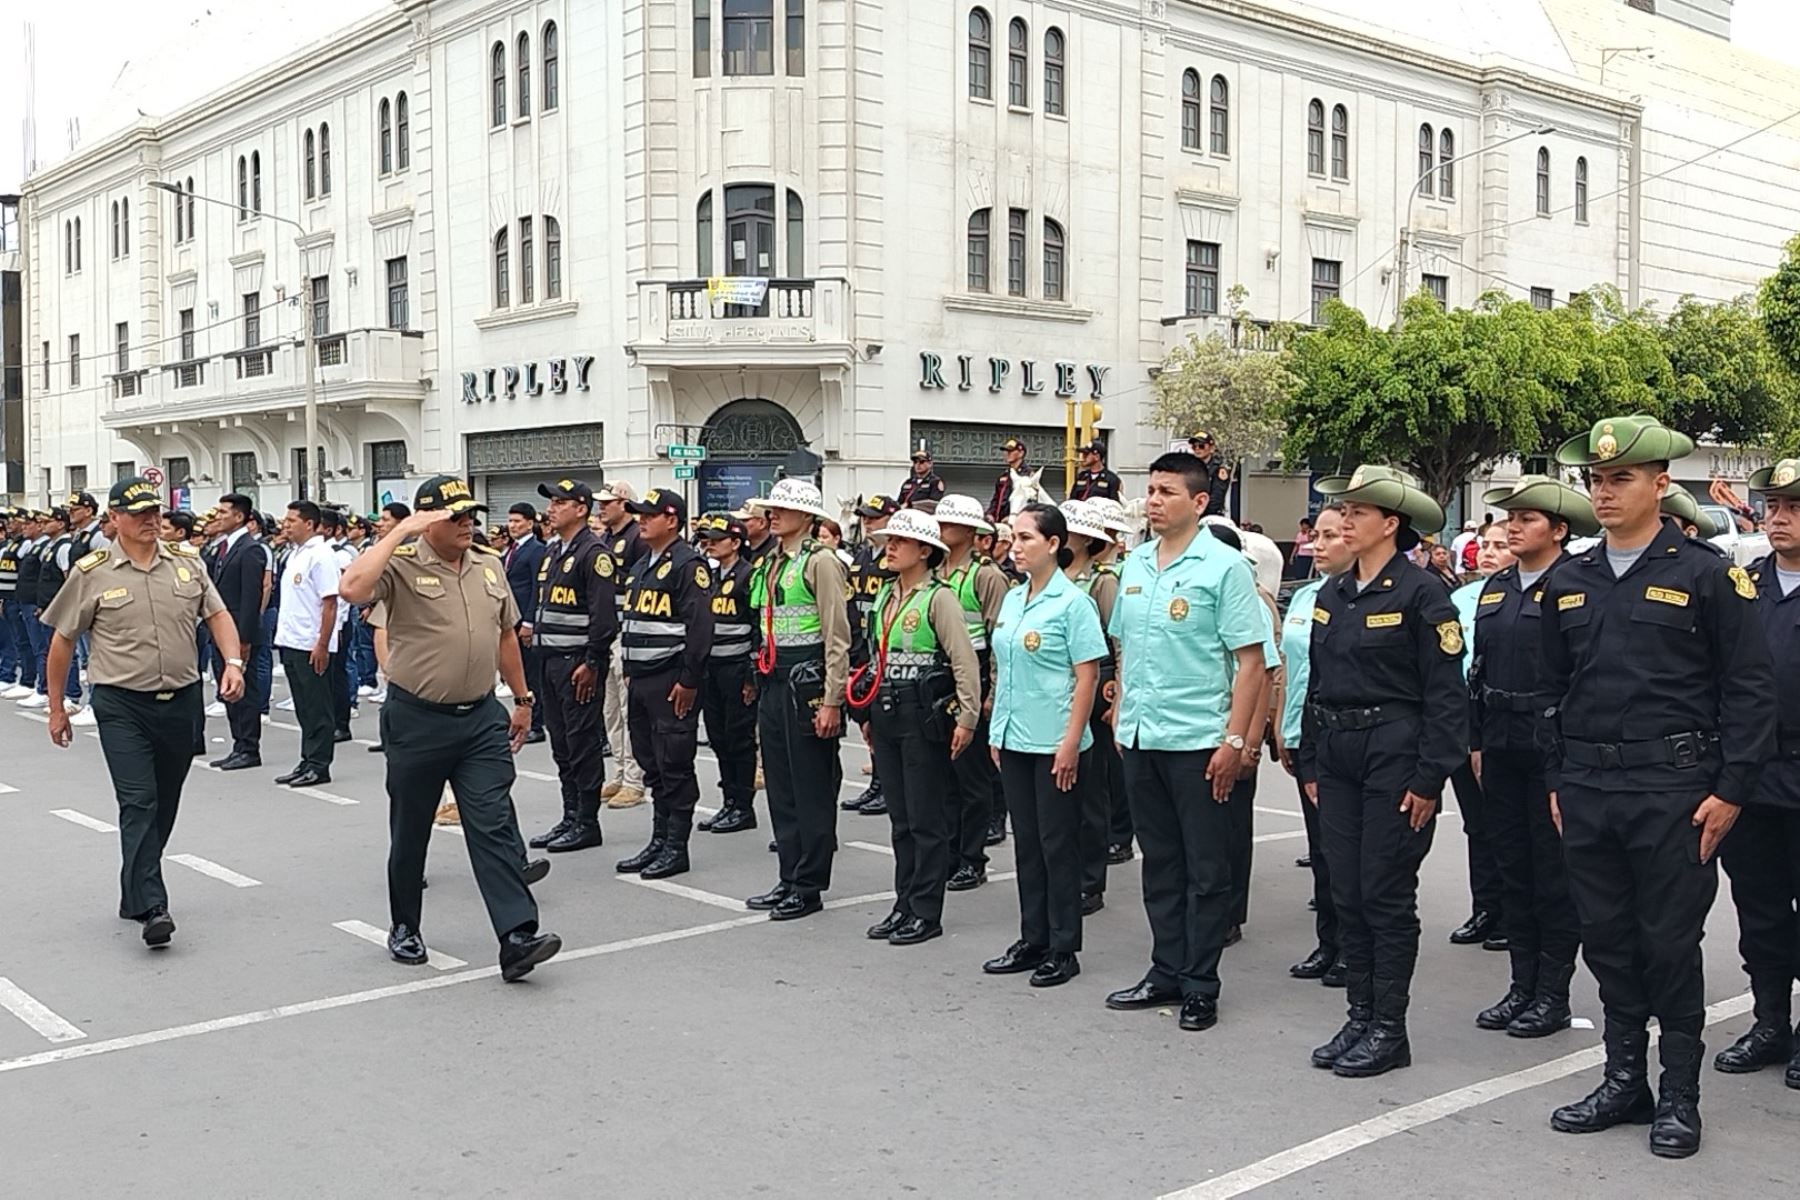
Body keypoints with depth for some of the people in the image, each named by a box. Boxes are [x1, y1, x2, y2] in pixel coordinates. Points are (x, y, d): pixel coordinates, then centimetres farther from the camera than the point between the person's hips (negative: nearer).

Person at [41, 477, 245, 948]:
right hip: (122, 704, -4)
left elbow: (218, 615, 8)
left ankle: (135, 893, 28)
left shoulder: (187, 563, 6)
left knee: (164, 805, 12)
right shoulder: (92, 573, -3)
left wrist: (233, 663, -11)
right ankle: (151, 908, -17)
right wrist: (56, 708, 7)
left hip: (181, 701, 4)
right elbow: (62, 641, 4)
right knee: (138, 802, -13)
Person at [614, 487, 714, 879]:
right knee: (651, 763, 13)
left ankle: (676, 848, 4)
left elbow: (700, 626, -17)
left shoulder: (688, 564, -11)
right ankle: (659, 842, 22)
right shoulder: (642, 565, 18)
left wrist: (689, 681, -20)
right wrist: (629, 671, 19)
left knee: (674, 765, -3)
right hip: (640, 681, 9)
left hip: (671, 683, -9)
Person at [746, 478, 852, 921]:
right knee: (780, 784, 12)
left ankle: (809, 887, 8)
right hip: (772, 682, 8)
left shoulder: (820, 561, -10)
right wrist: (760, 682, 19)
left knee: (811, 786, 0)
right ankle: (789, 879, 21)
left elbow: (838, 638, -13)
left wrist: (831, 701, -17)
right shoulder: (769, 564, 15)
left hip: (806, 681, -8)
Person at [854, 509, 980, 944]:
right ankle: (905, 905, 21)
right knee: (900, 816, 13)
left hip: (924, 717, -7)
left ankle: (926, 913, 7)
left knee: (927, 818, 0)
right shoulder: (884, 595, 12)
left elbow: (966, 662, -15)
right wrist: (870, 714, 19)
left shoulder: (939, 598, -11)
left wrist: (967, 718, -18)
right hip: (886, 716, 8)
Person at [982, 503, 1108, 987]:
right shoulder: (1012, 599, 10)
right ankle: (1033, 940, 23)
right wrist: (997, 731, 13)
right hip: (1014, 740, 7)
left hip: (1055, 743, -7)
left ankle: (1063, 949, 12)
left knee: (1058, 844, 2)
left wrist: (1072, 742, -16)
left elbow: (1088, 676, -12)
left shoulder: (1073, 602, -10)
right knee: (1026, 842, 13)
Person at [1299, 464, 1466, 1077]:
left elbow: (1446, 694, -12)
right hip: (1338, 757, 7)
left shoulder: (1420, 593, -10)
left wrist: (1429, 778, -15)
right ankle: (1360, 1017, 21)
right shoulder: (1332, 594, 12)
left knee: (1387, 894, -1)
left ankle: (1389, 1029, 11)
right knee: (1347, 893, 11)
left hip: (1394, 756, -7)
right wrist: (1310, 763, 15)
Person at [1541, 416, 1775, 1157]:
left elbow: (1750, 689, -6)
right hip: (1588, 791, 5)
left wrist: (1730, 790, -10)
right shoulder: (1568, 582, 9)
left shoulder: (1706, 574, -5)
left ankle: (1679, 1097, 17)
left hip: (1672, 791, -5)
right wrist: (1557, 782, 11)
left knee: (1670, 944, 3)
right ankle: (1624, 1082, 25)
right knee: (1606, 940, 11)